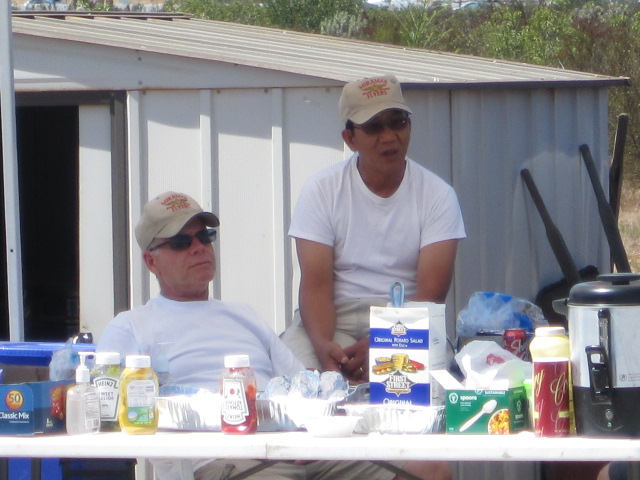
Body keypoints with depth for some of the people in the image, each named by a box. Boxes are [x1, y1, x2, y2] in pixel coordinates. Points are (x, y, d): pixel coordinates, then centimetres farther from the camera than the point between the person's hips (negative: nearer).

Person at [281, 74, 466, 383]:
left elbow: (431, 291, -9)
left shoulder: (437, 196, 1)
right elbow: (315, 284, -8)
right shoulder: (321, 191, 1)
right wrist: (324, 345, -30)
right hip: (334, 318, 0)